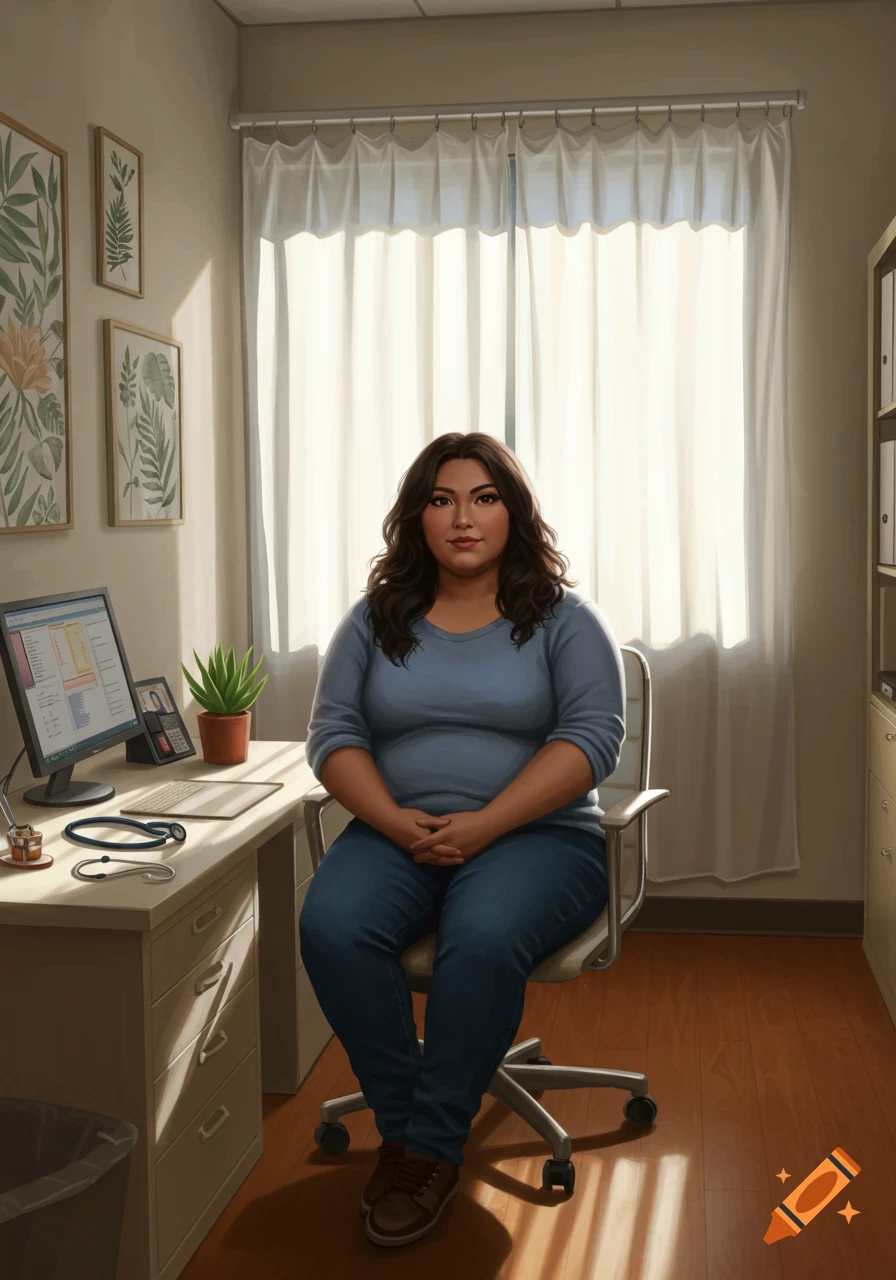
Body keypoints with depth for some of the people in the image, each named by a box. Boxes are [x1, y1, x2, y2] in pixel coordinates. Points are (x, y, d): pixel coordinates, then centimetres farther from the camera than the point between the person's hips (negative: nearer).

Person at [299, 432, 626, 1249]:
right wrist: (398, 823, -13)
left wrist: (482, 826, -17)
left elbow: (594, 737, -7)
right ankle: (403, 1128, -13)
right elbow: (333, 733, 6)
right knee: (331, 927, -28)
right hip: (397, 833, 3)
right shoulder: (375, 620, 14)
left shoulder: (564, 619, 5)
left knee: (483, 937, -35)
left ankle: (434, 1150, -18)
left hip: (534, 834, -2)